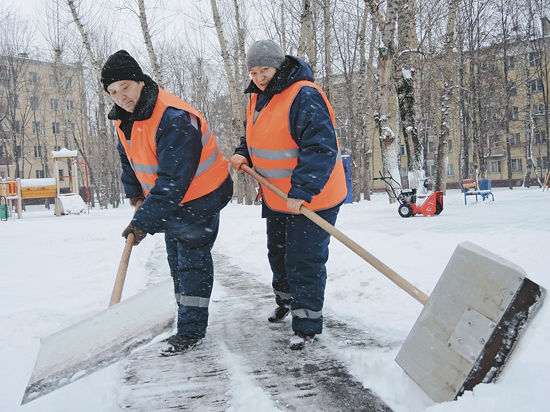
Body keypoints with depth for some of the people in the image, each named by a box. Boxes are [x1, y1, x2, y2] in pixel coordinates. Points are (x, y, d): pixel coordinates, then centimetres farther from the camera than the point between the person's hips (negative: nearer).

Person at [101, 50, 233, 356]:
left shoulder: (174, 119, -32)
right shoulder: (125, 117, -3)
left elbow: (173, 180, -35)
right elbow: (128, 158, 17)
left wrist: (144, 221, -34)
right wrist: (135, 193, 12)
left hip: (199, 197, -9)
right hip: (166, 200, 9)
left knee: (193, 259, -3)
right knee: (176, 259, 18)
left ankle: (191, 330, 7)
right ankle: (187, 316, 33)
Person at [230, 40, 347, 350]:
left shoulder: (305, 97, -23)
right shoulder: (259, 99, 6)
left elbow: (321, 148, -30)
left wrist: (301, 191, -34)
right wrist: (243, 154, 2)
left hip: (311, 199, -9)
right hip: (276, 198, 9)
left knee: (303, 261, -3)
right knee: (278, 254, 23)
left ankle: (307, 325, 13)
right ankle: (285, 301, 48)